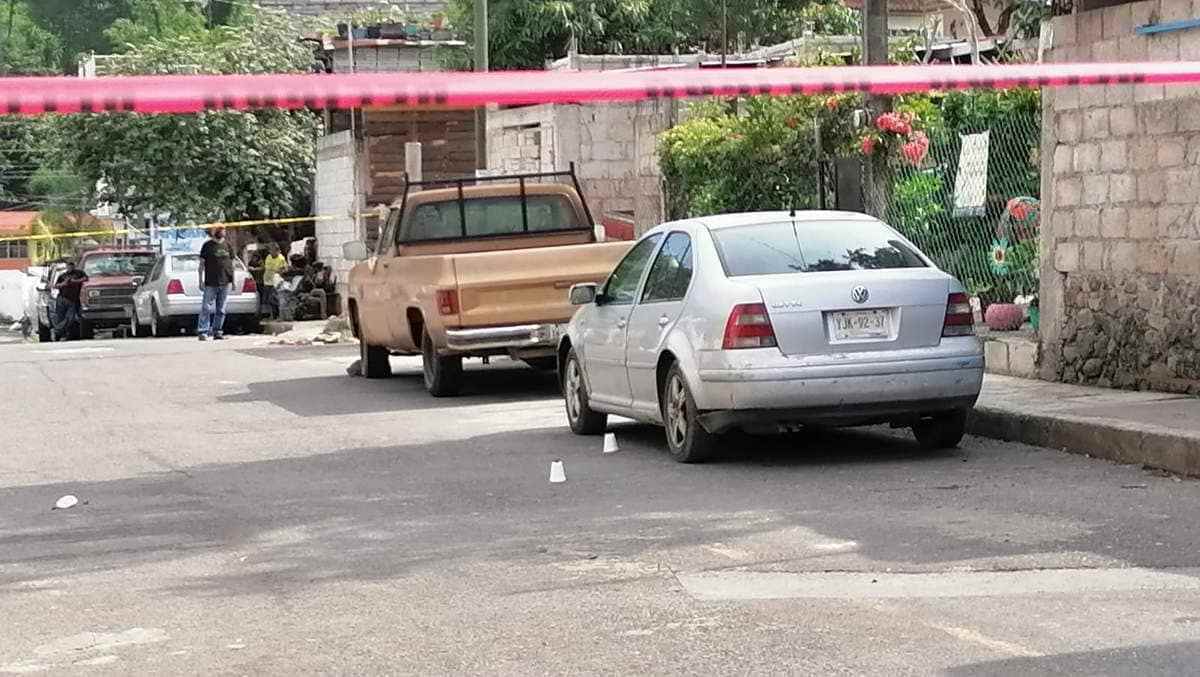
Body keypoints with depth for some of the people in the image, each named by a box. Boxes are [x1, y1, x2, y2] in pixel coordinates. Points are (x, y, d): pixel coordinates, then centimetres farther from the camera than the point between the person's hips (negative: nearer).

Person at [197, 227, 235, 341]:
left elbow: (231, 263, 17)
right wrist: (201, 281, -6)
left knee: (221, 310, 6)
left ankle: (217, 331, 13)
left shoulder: (227, 245, 12)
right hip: (210, 283, -4)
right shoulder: (207, 245, 0)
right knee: (207, 308, -7)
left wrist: (233, 280, 12)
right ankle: (202, 332, -6)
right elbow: (201, 264, 0)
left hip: (225, 283, 4)